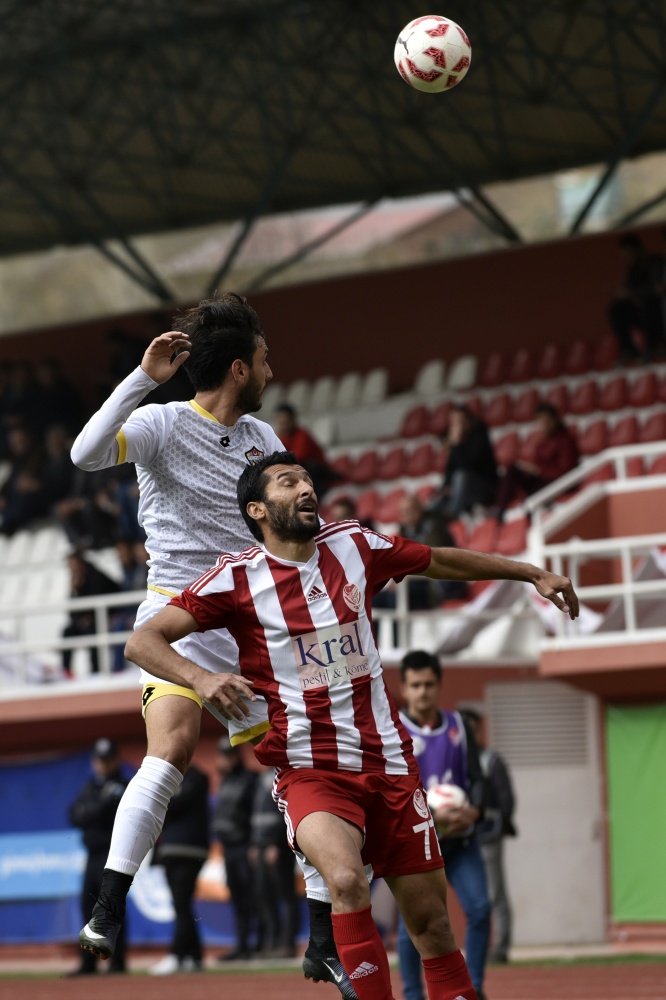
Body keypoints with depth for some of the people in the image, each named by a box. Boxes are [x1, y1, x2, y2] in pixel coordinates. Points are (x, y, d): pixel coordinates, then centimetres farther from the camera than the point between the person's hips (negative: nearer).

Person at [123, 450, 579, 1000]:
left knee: (432, 924, 5)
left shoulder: (354, 546, 6)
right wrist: (200, 678, -29)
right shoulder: (238, 577, -6)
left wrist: (533, 573, 28)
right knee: (347, 882, -32)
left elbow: (440, 561, 23)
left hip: (389, 763, 4)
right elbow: (142, 641, -10)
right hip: (311, 772, -4)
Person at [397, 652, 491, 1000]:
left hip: (459, 838, 3)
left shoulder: (458, 726, 9)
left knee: (479, 908, -9)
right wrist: (432, 815, -26)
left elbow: (476, 777, 7)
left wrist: (474, 811, -14)